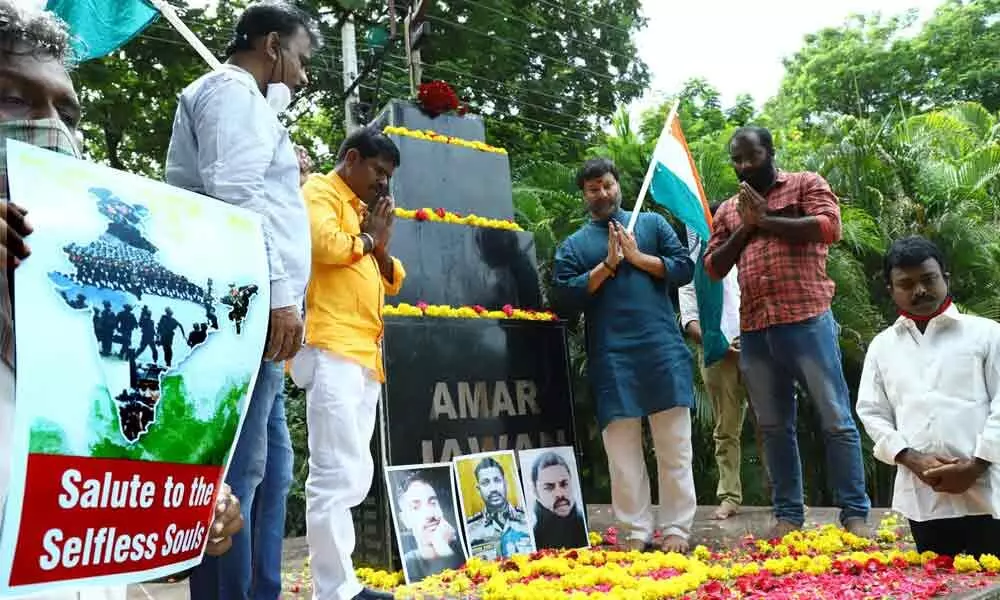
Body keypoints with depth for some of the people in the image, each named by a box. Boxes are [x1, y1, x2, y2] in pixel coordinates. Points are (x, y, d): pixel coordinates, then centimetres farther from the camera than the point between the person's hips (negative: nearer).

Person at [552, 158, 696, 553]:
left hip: (662, 349, 0)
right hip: (611, 358, 0)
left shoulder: (652, 223, 14)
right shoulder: (573, 245, 12)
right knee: (622, 451, 2)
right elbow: (565, 295, -1)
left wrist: (638, 257, -5)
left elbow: (684, 268, 5)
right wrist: (607, 265, -8)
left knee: (674, 446, 3)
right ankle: (637, 532, 12)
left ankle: (677, 529, 12)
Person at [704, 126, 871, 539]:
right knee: (774, 426, 9)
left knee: (836, 419, 0)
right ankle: (788, 514, 19)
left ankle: (855, 513, 10)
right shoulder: (727, 210, 18)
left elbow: (829, 227, -11)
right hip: (754, 330, 5)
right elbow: (713, 268, 13)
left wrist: (765, 219, -7)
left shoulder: (806, 184, 6)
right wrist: (744, 228, 0)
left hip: (806, 320, -4)